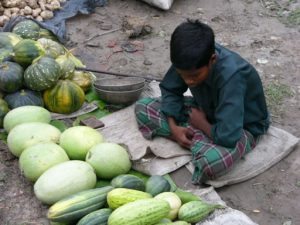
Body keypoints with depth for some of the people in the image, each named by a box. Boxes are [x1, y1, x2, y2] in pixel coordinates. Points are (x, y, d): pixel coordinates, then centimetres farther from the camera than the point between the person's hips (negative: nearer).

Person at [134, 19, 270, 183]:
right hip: (205, 111, 7)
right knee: (142, 107, -6)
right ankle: (198, 140, -13)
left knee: (211, 160, -42)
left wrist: (201, 123, -21)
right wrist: (174, 126, -14)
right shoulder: (189, 60, -20)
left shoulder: (231, 76, -37)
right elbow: (169, 89, -1)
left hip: (241, 127, -7)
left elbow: (227, 136, -41)